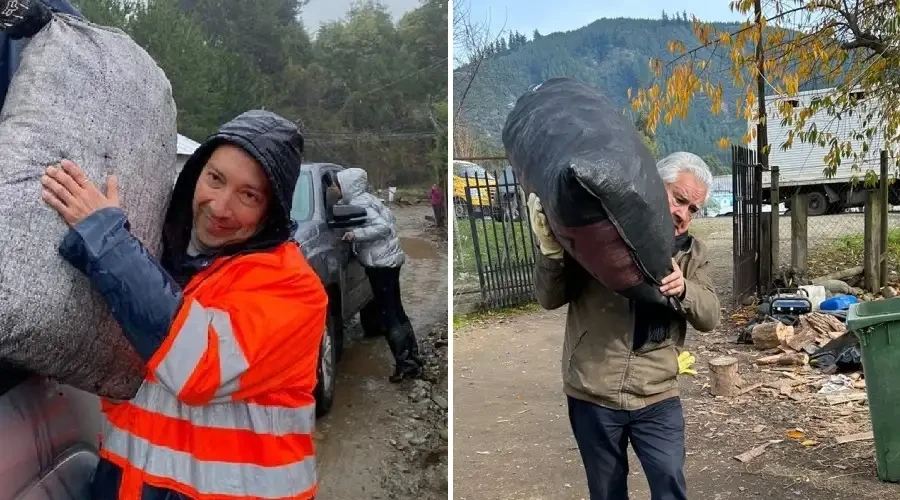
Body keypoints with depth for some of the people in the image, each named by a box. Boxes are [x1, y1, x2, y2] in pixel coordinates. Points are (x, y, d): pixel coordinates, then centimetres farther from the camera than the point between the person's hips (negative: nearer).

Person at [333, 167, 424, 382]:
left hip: (381, 262, -10)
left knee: (387, 313, -5)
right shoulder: (365, 198, 12)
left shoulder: (358, 204, -16)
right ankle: (412, 358, 19)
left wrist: (356, 234, -26)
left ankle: (405, 363, -2)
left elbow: (383, 226, -25)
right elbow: (389, 218, 17)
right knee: (395, 309, 14)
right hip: (389, 259, 10)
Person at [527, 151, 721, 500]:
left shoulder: (691, 251, 7)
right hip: (593, 395, -2)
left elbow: (709, 316, -1)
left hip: (658, 397, 2)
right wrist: (551, 248, -23)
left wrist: (684, 289, -22)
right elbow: (550, 299, -5)